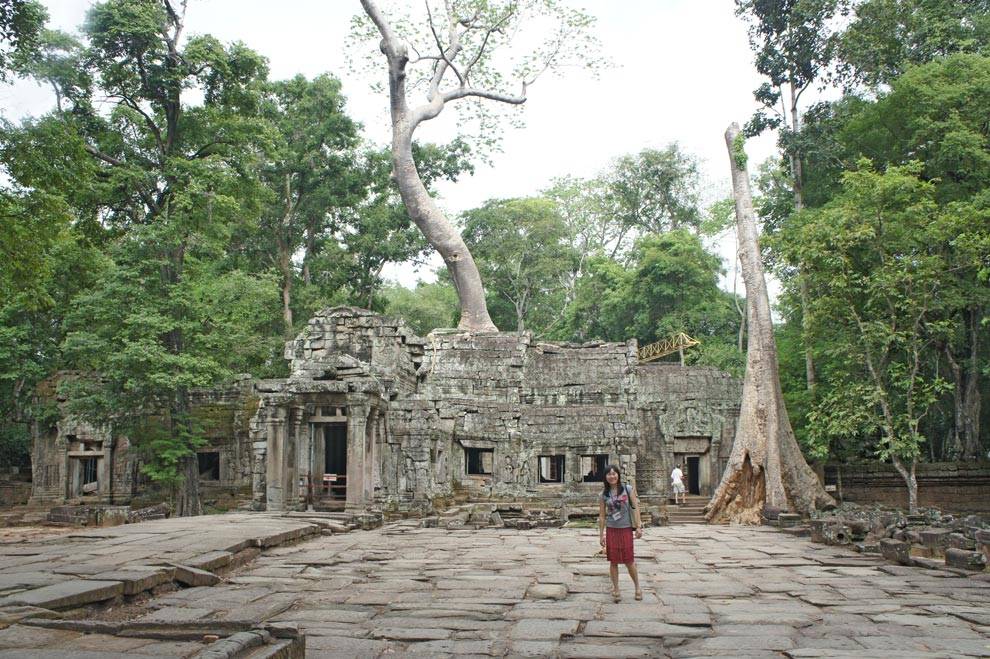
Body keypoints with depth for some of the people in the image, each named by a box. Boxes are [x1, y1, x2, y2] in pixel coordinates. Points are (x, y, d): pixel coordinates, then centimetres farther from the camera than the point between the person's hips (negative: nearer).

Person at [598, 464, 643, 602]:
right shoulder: (604, 494, 3)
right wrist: (601, 534, 6)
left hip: (626, 529, -2)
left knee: (629, 561, 2)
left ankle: (637, 587, 22)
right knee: (613, 561, 4)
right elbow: (602, 516, 7)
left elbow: (635, 508, -1)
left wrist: (639, 526, -7)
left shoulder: (628, 489, -1)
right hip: (611, 530, 2)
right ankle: (615, 590, 16)